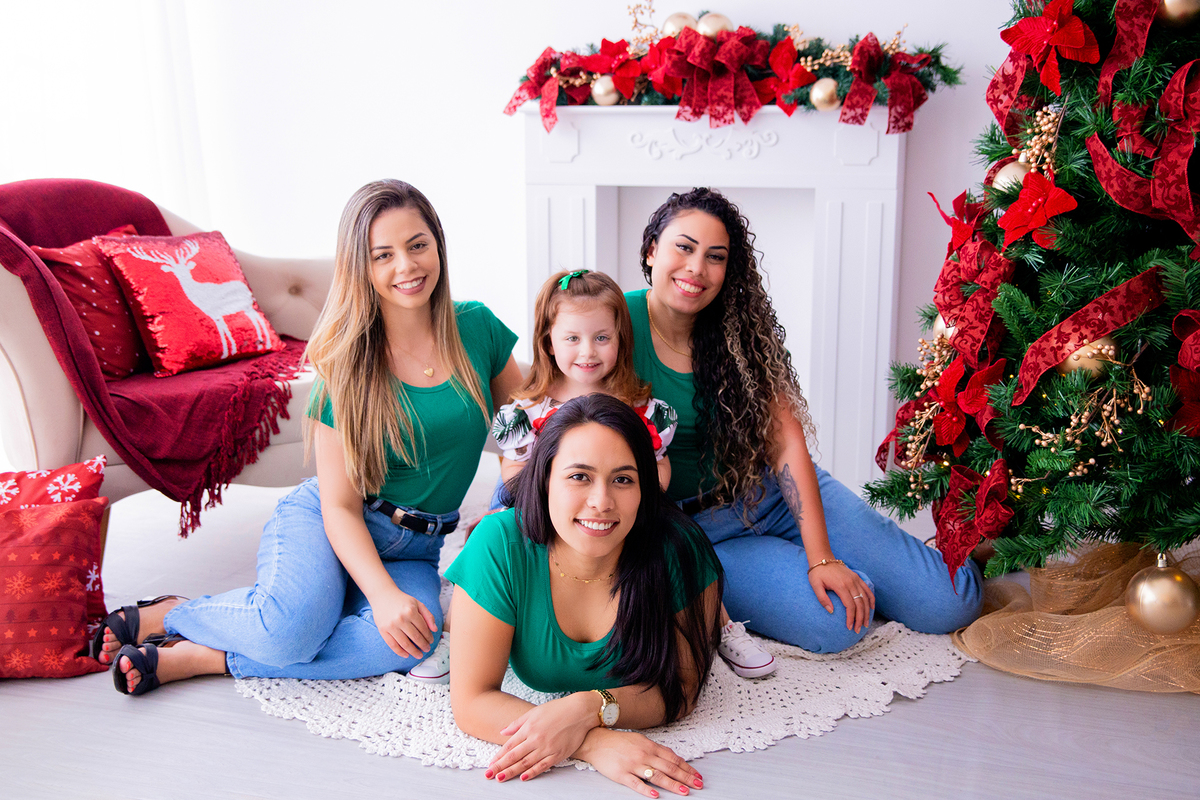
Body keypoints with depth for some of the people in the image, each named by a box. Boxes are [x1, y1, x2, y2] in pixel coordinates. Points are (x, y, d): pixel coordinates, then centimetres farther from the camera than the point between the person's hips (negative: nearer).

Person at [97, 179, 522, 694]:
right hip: (321, 523, -3)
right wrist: (384, 593, -28)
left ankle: (194, 657, -18)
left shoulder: (477, 328, -3)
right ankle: (164, 616, -3)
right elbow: (340, 505, -12)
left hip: (415, 548, 3)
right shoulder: (349, 364, -10)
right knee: (291, 625, -35)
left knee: (408, 642, -31)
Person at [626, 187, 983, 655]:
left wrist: (821, 556, -18)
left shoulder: (741, 326, -4)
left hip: (775, 492, 3)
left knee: (946, 605, -7)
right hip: (699, 528, -2)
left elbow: (786, 442, -10)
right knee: (830, 624, -25)